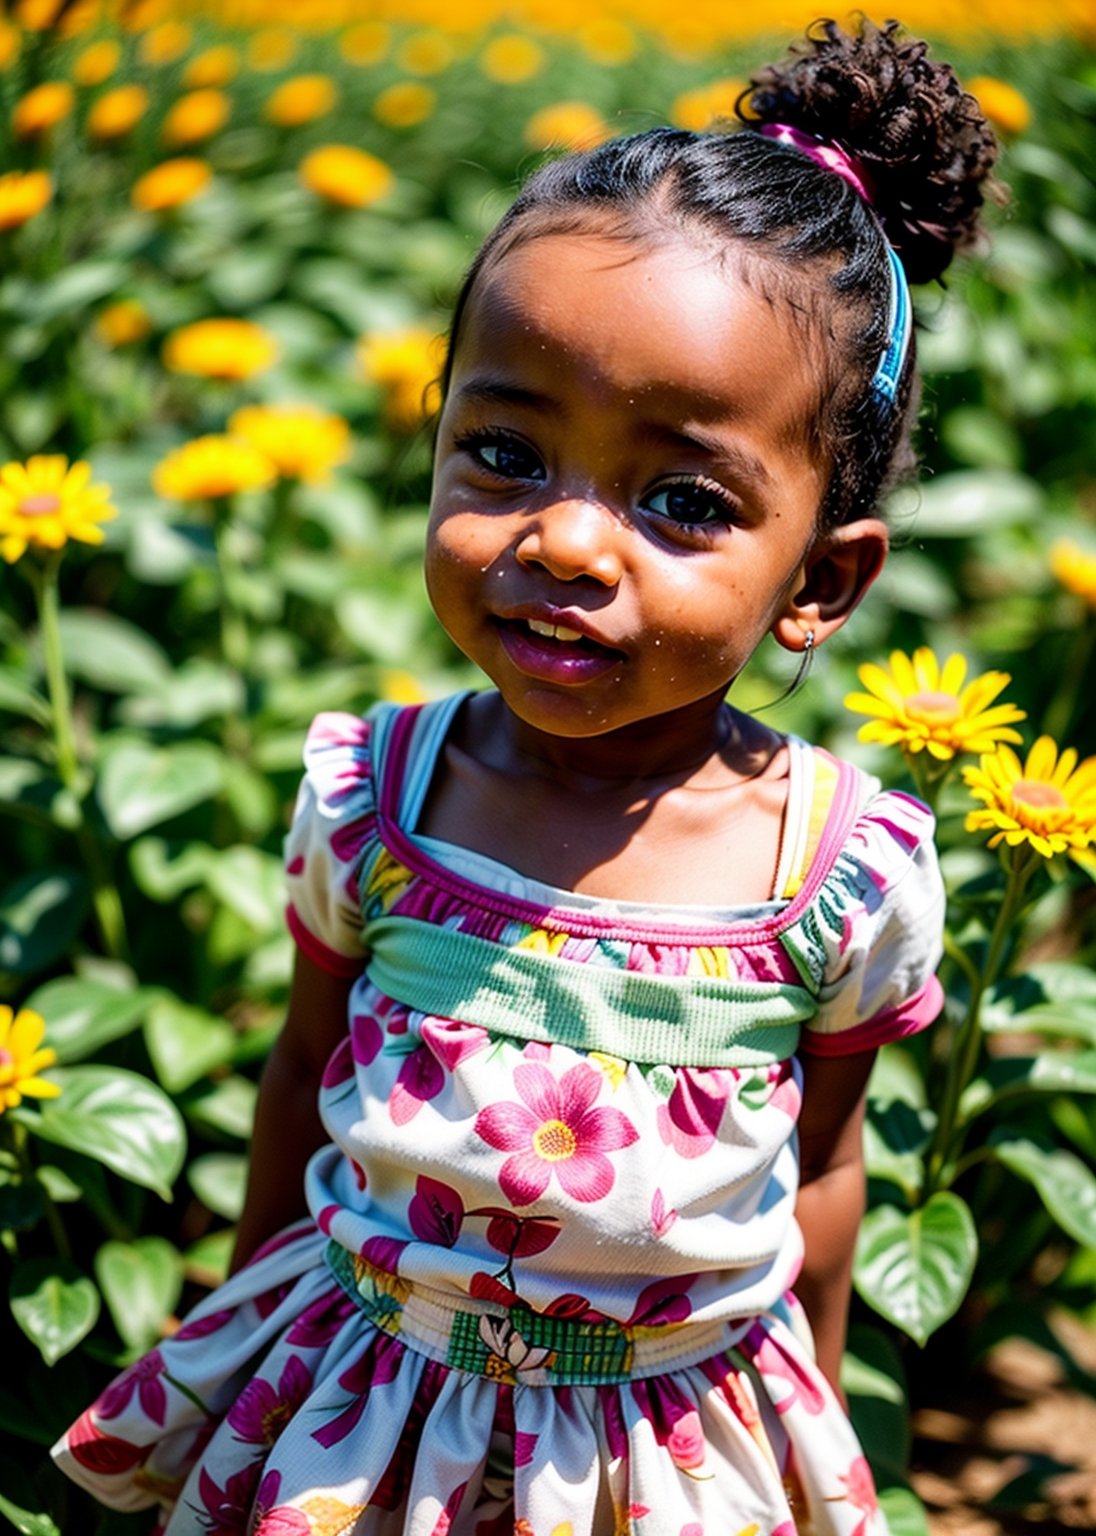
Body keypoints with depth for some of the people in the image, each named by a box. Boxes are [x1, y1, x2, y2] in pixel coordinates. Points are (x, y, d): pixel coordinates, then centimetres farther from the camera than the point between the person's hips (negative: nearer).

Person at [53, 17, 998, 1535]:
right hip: (355, 1411, 1)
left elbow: (821, 1164, -3)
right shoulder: (366, 793, -17)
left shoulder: (854, 868, -19)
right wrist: (257, 1309, 12)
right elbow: (308, 1069, 0)